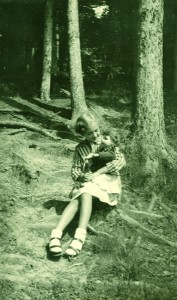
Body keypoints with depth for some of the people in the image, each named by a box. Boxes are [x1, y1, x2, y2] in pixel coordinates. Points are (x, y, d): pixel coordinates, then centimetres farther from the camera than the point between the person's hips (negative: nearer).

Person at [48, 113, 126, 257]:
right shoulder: (80, 148, 13)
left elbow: (120, 160, -8)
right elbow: (75, 169, 11)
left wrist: (96, 173, -17)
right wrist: (81, 176, -17)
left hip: (107, 180, -3)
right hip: (87, 183, 3)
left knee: (85, 193, -36)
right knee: (76, 199, -32)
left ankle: (80, 236, -51)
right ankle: (56, 234, -49)